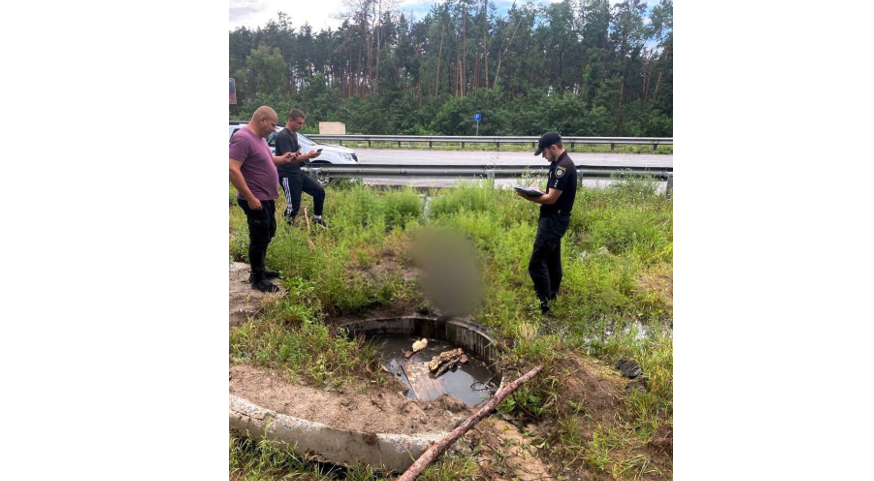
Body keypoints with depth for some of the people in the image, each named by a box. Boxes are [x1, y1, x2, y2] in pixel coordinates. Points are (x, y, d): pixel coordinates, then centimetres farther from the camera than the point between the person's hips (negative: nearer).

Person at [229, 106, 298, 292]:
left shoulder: (260, 138, 10)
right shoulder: (243, 138, -20)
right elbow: (232, 169, -27)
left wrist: (283, 159, 7)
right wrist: (250, 198, -27)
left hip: (267, 198, 10)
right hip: (256, 200, -10)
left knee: (268, 234, 19)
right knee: (260, 238, 0)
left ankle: (259, 269, 34)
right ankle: (257, 279, 13)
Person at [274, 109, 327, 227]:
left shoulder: (294, 134, 12)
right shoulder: (283, 136, -18)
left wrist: (305, 156, 2)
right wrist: (307, 156, -26)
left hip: (298, 173, 9)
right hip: (287, 176, -9)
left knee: (319, 191, 6)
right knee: (293, 206, -6)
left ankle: (317, 218, 21)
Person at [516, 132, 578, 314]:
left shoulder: (563, 166, -19)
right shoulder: (561, 164, 14)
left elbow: (551, 198, -20)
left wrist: (528, 196, -9)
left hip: (553, 220, -11)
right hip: (554, 219, 11)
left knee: (537, 263, -11)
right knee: (552, 262, 17)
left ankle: (544, 306, -7)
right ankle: (552, 299, 27)